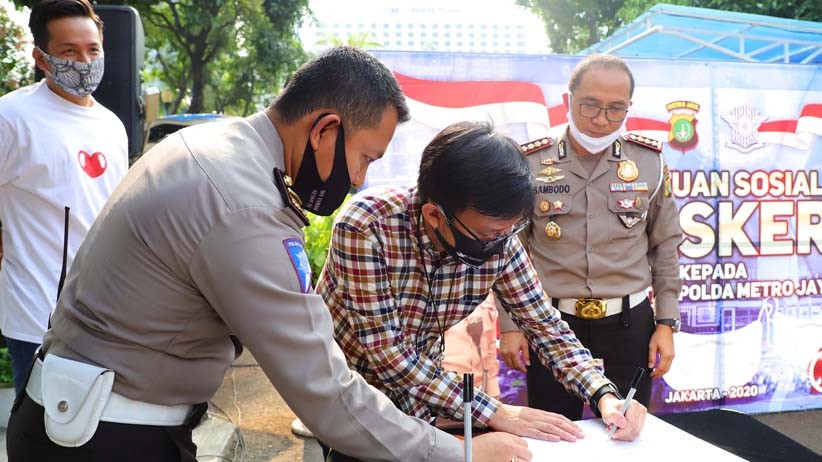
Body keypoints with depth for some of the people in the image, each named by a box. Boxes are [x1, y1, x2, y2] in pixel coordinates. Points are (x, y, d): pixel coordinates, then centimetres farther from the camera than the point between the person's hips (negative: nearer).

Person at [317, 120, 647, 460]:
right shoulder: (366, 225, -30)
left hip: (416, 400, 3)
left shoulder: (498, 242, -16)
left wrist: (604, 395, -21)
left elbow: (544, 323, -6)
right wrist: (491, 412, -30)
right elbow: (386, 350, -31)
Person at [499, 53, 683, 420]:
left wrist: (666, 324, 5)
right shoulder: (530, 165, -4)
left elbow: (664, 248, 7)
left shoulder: (649, 163, 0)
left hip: (629, 324, 1)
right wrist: (509, 325, 0)